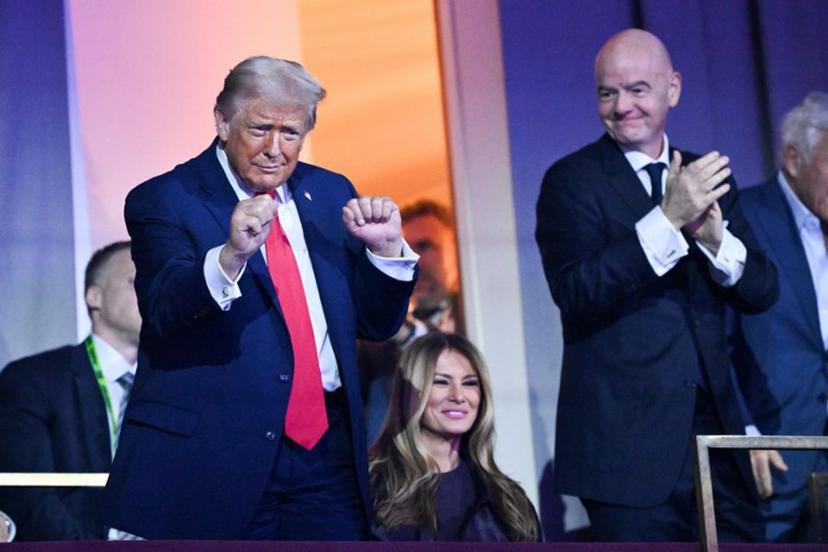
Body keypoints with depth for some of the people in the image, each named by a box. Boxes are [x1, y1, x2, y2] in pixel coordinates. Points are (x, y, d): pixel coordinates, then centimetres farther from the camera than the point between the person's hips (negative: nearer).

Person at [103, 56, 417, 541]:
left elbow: (377, 324, 13)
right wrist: (231, 254, -35)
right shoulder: (163, 201, -3)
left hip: (327, 449, 4)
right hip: (212, 459, -4)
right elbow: (164, 313, -19)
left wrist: (385, 248, -4)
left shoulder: (331, 193, 12)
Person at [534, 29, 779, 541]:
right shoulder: (571, 180, -4)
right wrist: (667, 219, -25)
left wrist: (715, 237, -12)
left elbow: (763, 292, 8)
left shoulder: (707, 177, 12)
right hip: (630, 443, -5)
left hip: (715, 427, 5)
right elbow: (576, 293, -17)